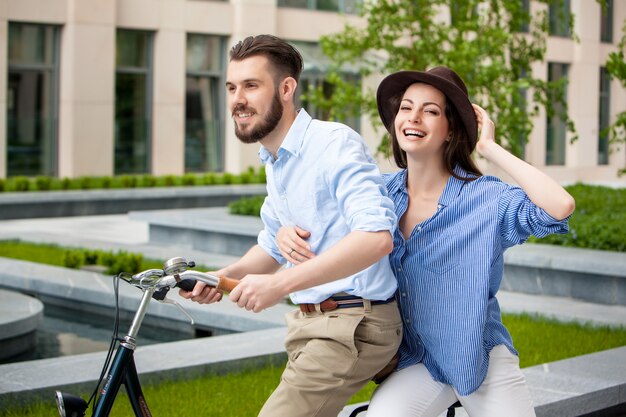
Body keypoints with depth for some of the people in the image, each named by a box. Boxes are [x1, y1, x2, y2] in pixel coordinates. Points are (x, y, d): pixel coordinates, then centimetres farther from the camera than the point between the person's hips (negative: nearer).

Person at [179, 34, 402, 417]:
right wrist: (227, 275, 1)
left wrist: (280, 284, -35)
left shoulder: (335, 143, -18)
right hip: (309, 324, 9)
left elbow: (376, 236, -31)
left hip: (352, 327, -9)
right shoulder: (274, 162, 12)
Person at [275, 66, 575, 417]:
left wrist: (489, 148, -21)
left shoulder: (486, 198, -12)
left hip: (483, 360, -1)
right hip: (417, 362, 2)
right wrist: (288, 233, -14)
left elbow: (560, 207, -30)